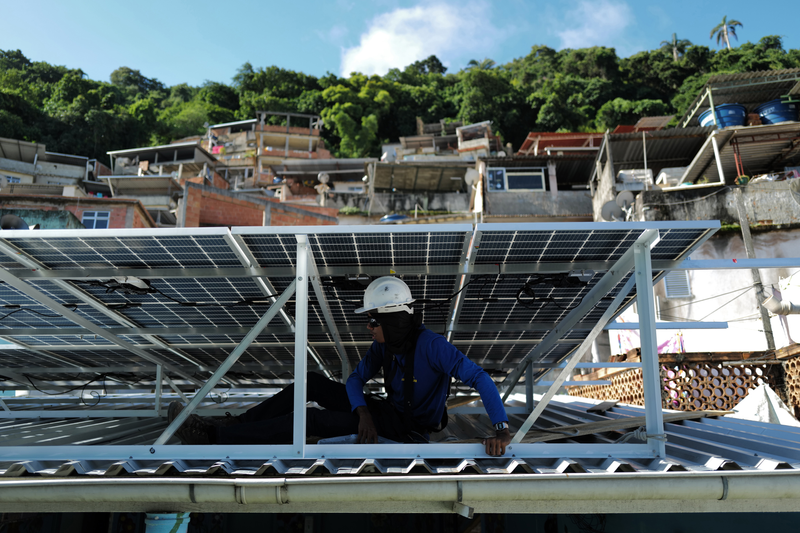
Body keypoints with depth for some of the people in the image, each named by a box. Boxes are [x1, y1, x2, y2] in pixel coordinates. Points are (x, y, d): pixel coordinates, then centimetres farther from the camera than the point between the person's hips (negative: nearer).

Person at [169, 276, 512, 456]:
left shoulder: (431, 345, -27)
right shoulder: (384, 346, -3)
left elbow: (478, 378, -31)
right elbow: (355, 380, 0)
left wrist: (501, 430, -39)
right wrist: (363, 413, -20)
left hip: (409, 430, -8)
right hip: (388, 411, 8)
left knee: (312, 420, -18)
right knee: (312, 383, 0)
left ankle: (212, 436, -12)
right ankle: (238, 424, 4)